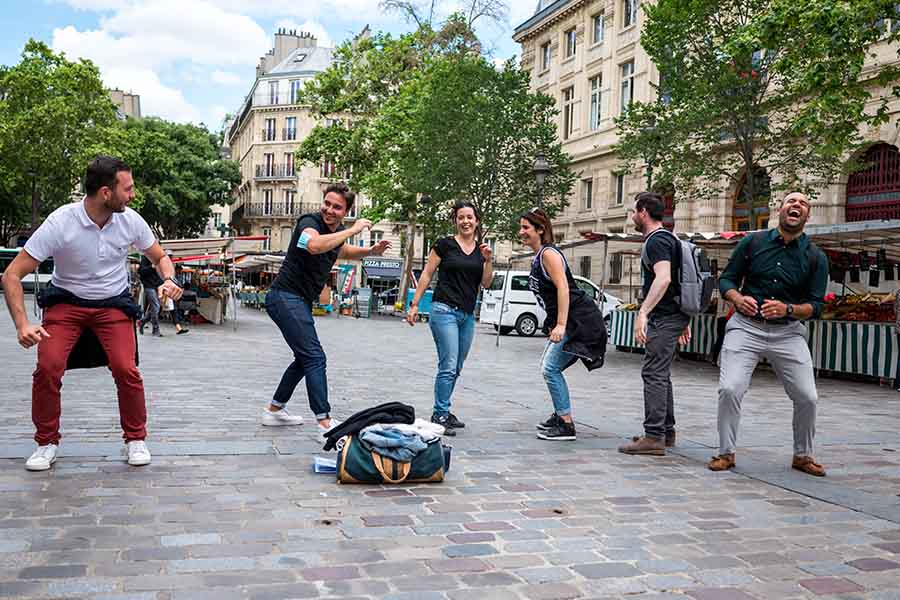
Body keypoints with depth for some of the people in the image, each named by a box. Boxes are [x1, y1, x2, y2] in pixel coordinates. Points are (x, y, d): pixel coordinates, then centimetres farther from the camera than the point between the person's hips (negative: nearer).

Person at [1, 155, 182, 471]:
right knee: (48, 367, -20)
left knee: (125, 369, -19)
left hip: (114, 303, 1)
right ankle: (46, 442, 4)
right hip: (67, 302, -1)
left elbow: (160, 258, 8)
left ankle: (136, 439, 5)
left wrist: (168, 280, -16)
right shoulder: (60, 223, -21)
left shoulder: (131, 220, -11)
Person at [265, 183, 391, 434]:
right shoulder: (310, 222, -17)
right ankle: (325, 422, -15)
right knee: (314, 358, -14)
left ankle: (274, 410, 30)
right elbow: (314, 245, -42)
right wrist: (353, 230, -32)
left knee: (305, 359, 19)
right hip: (286, 297, -10)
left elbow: (344, 252, 33)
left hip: (301, 301, 10)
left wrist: (371, 252, 15)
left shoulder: (338, 230, 9)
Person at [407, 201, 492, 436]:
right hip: (444, 310, -6)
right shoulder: (445, 244, -2)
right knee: (448, 366, -12)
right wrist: (414, 304, -2)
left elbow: (486, 283, 7)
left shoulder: (481, 249, 11)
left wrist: (488, 260, -8)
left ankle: (443, 412, 22)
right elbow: (427, 275, 1)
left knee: (456, 369, 11)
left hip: (468, 315, 6)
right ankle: (440, 416, -5)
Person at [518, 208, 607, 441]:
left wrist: (560, 325, -26)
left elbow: (563, 288, -22)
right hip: (570, 321, 10)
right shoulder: (538, 257, 16)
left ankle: (567, 425, -6)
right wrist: (554, 324, 20)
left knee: (550, 368, -11)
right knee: (548, 366, 15)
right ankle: (560, 416, 27)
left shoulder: (549, 253, -13)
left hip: (579, 319, -10)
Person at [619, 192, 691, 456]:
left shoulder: (656, 240, -13)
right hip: (674, 315, 11)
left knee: (654, 374, -11)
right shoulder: (667, 238, 21)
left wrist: (643, 312, -35)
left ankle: (654, 437, -11)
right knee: (661, 374, 15)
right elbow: (679, 281, 24)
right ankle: (666, 432, 22)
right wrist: (684, 321, 27)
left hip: (664, 318, -11)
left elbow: (663, 279, -28)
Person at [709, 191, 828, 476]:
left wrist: (788, 309, -21)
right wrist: (738, 298, -16)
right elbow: (726, 279, 6)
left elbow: (815, 305, -1)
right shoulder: (753, 242, 1)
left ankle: (802, 455, 23)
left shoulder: (816, 257, 1)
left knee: (807, 397, -1)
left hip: (789, 332, 1)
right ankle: (726, 452, 4)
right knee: (730, 389, -14)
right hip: (746, 326, -1)